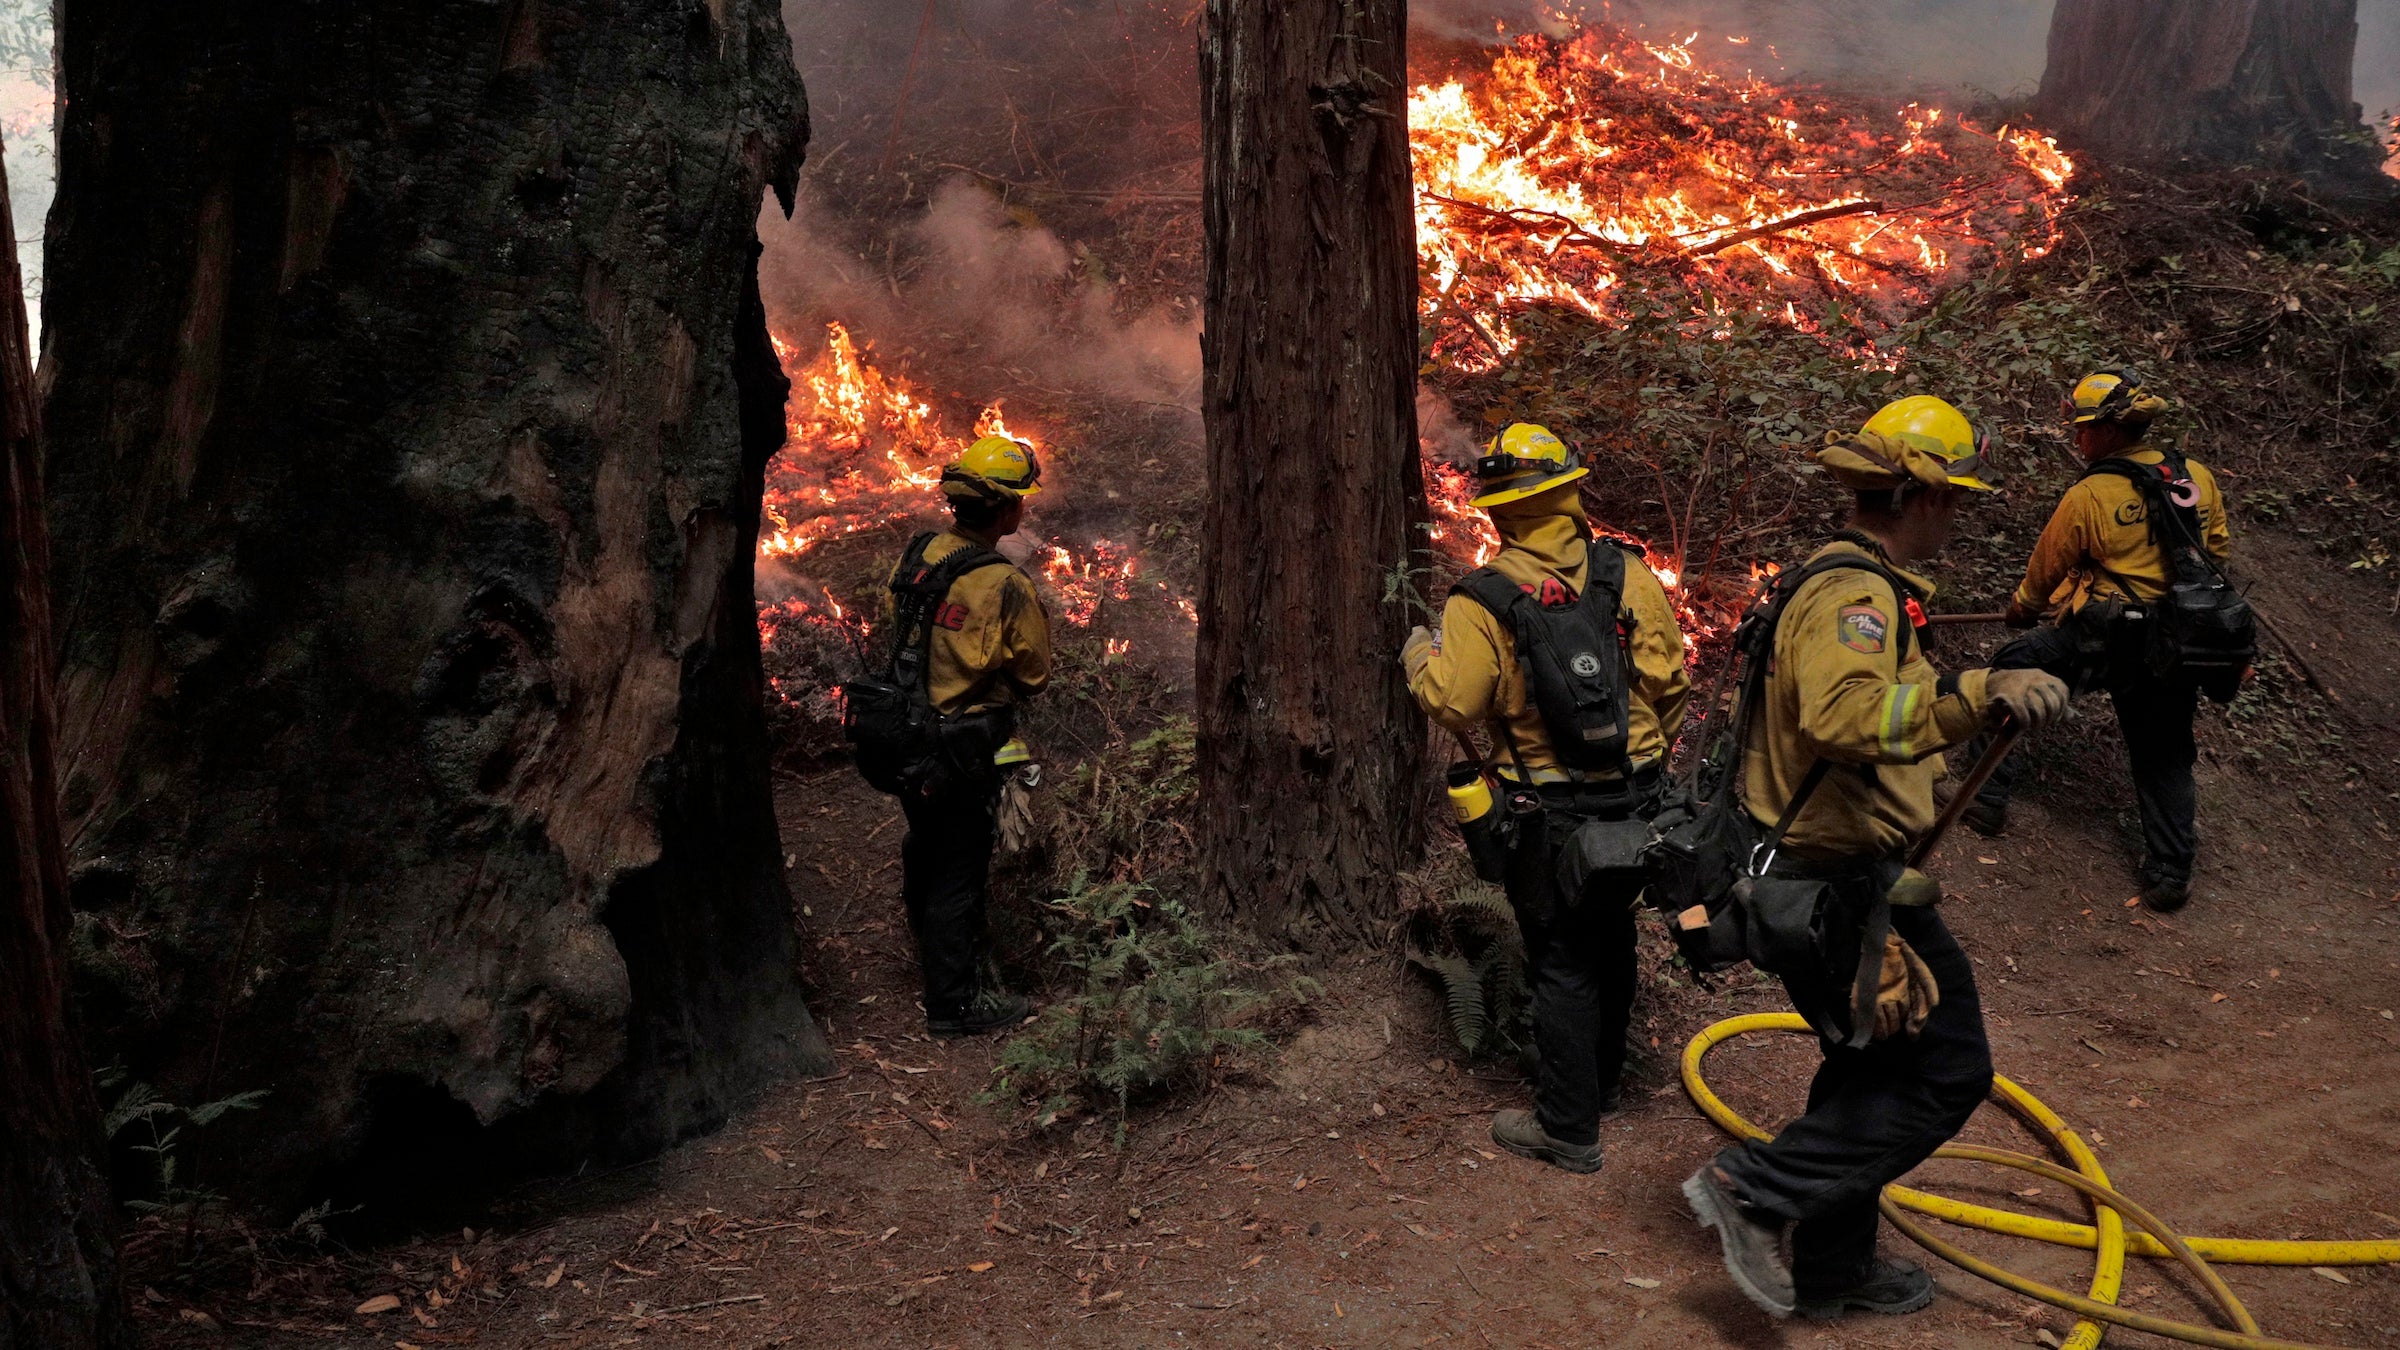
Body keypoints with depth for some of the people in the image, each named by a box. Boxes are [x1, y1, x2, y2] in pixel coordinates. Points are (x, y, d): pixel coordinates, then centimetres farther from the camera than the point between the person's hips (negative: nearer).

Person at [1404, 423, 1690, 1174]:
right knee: (1611, 939, 21)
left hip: (1551, 815, -4)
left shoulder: (1483, 603, -14)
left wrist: (1420, 656, 6)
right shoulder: (1627, 577, -5)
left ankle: (1569, 1130, 11)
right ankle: (1600, 1083, 39)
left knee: (1562, 963, 4)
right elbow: (1669, 681, -1)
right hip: (1636, 801, 4)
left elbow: (1452, 705, -14)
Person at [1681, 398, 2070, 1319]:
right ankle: (1756, 1187, -3)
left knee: (1872, 1070, 20)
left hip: (1824, 874, 11)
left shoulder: (1847, 580, 15)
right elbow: (1845, 717, -41)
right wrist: (1975, 694, -52)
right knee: (1947, 1071, -4)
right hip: (1839, 882, -11)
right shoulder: (1856, 593, -20)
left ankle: (1830, 1270, 32)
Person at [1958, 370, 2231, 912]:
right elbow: (2218, 549, 17)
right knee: (2164, 759, 17)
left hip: (2101, 639, -5)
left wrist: (2023, 606, 24)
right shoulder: (2198, 478, 3)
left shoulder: (2089, 496, -11)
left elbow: (2046, 567, 3)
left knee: (2008, 670, 16)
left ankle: (1987, 795, 14)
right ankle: (2170, 874, 20)